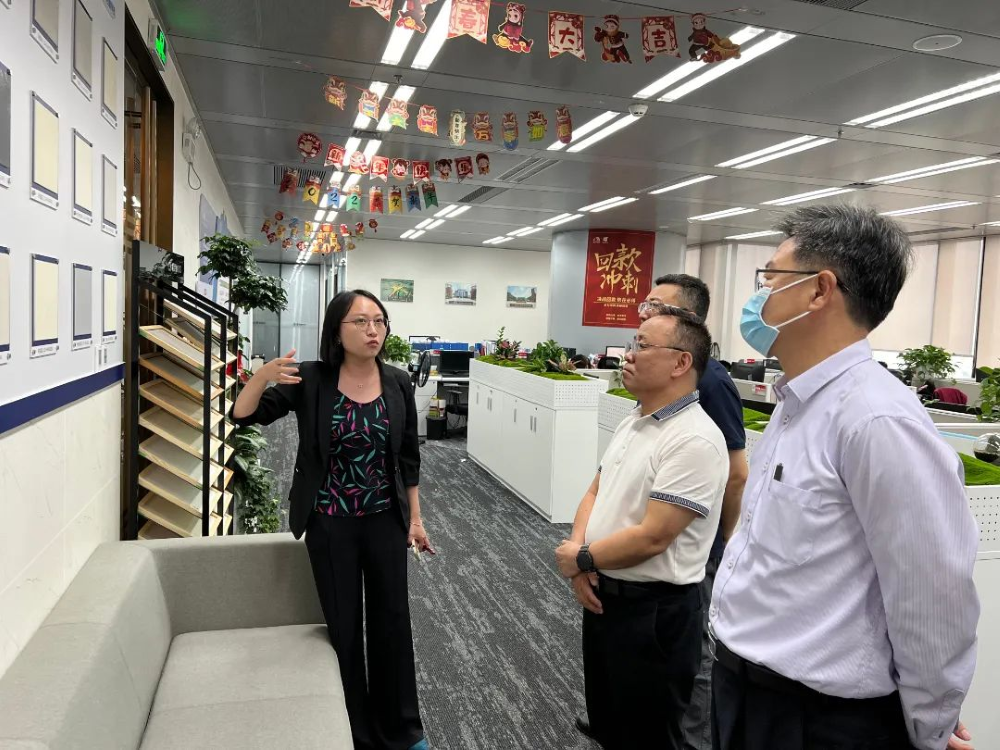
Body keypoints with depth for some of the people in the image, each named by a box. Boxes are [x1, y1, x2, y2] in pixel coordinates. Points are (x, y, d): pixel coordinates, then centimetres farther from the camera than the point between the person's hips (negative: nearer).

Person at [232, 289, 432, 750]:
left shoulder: (398, 384, -4)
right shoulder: (311, 380, -11)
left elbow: (408, 459, 4)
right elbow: (243, 415, -11)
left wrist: (415, 518, 7)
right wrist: (262, 376, -31)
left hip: (385, 521, 2)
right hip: (330, 524, -2)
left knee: (392, 621, 13)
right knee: (343, 625, 10)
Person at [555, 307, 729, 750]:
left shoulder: (694, 441, -24)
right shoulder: (632, 422, 6)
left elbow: (651, 537, -26)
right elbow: (595, 492, 11)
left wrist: (580, 559, -12)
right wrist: (579, 553, -7)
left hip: (654, 611, -8)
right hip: (603, 595, 8)